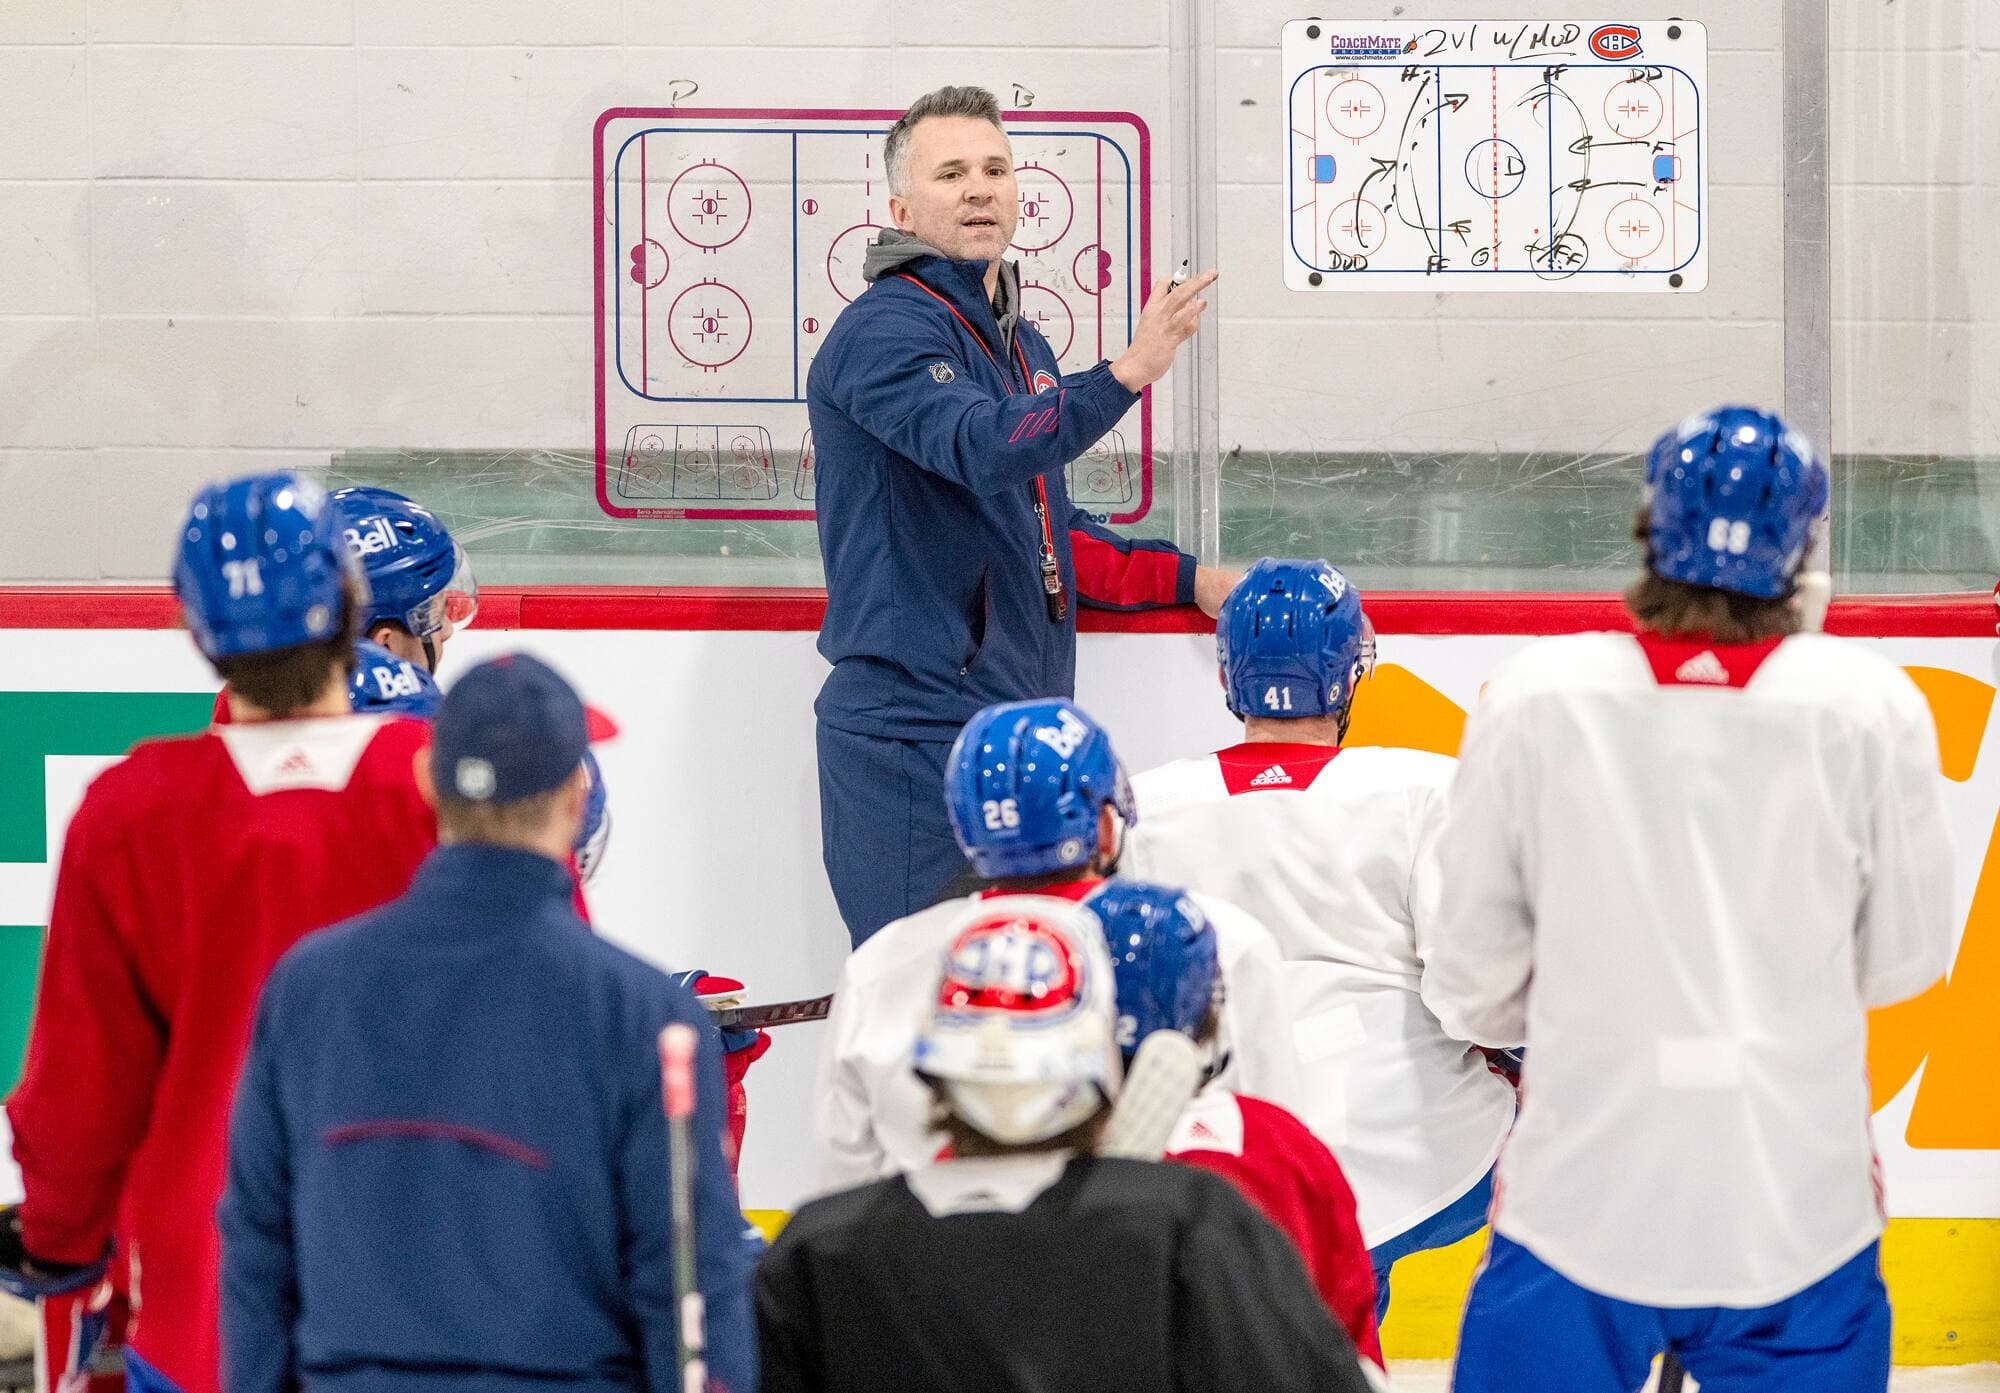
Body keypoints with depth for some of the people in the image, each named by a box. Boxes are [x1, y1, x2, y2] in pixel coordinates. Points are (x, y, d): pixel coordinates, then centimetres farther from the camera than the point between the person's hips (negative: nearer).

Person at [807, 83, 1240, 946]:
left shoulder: (1021, 345, 18)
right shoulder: (883, 332, -11)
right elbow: (983, 449, -29)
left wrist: (1186, 579, 16)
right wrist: (1126, 375, -39)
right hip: (916, 733, -9)